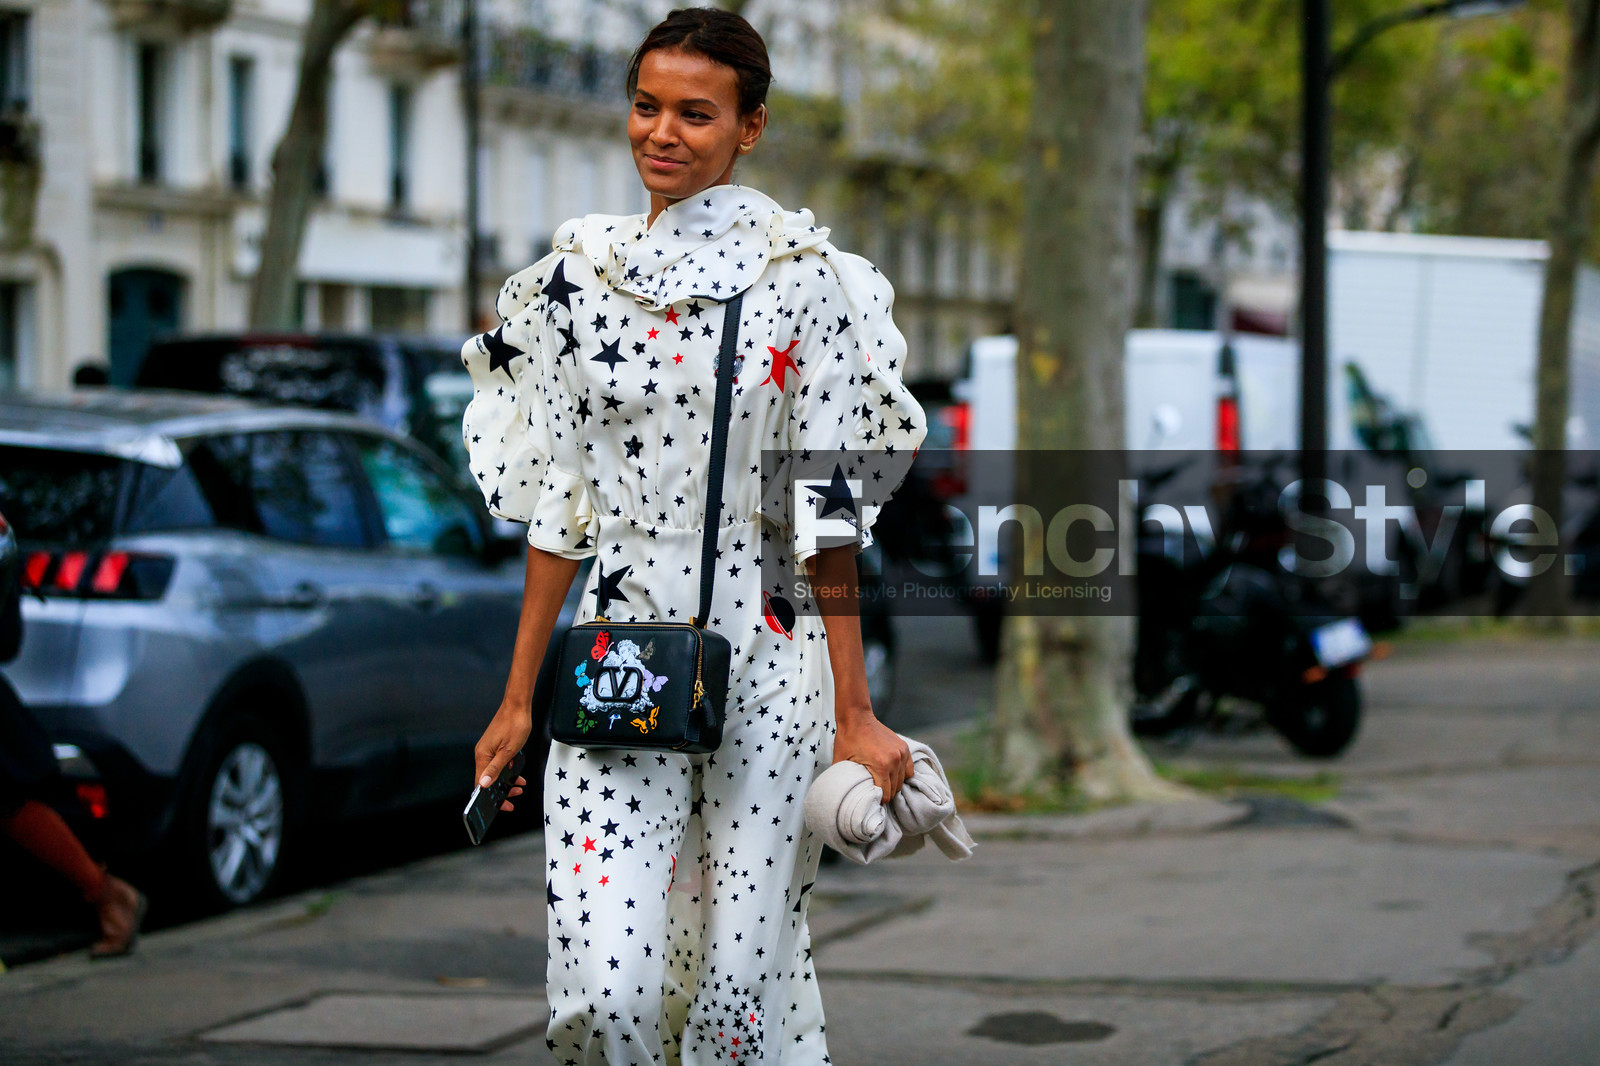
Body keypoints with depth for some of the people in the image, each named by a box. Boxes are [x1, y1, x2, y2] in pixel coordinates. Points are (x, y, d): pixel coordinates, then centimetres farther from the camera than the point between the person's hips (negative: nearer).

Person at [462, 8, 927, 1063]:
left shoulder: (802, 276, -2)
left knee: (742, 981, 1)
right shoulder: (580, 275, 7)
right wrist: (519, 696, 10)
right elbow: (561, 503, 10)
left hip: (769, 667, -2)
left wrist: (854, 712, -6)